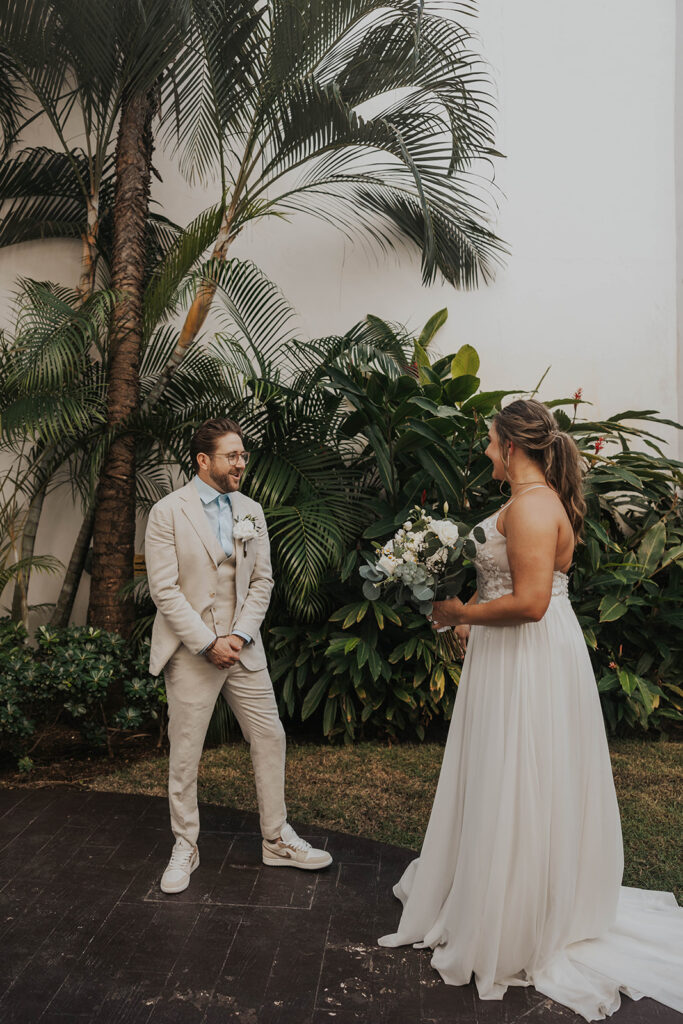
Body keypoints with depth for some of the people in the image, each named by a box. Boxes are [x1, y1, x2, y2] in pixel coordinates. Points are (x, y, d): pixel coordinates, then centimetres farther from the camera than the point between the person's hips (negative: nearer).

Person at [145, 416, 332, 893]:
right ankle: (185, 848, 27)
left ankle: (277, 840, 27)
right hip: (191, 651, -4)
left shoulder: (251, 511, 7)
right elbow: (165, 589, -12)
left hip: (243, 647, 5)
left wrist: (241, 635, -7)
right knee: (185, 753, 7)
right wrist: (207, 642, -16)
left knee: (271, 738, 9)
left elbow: (262, 580, 6)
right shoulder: (168, 512, -8)